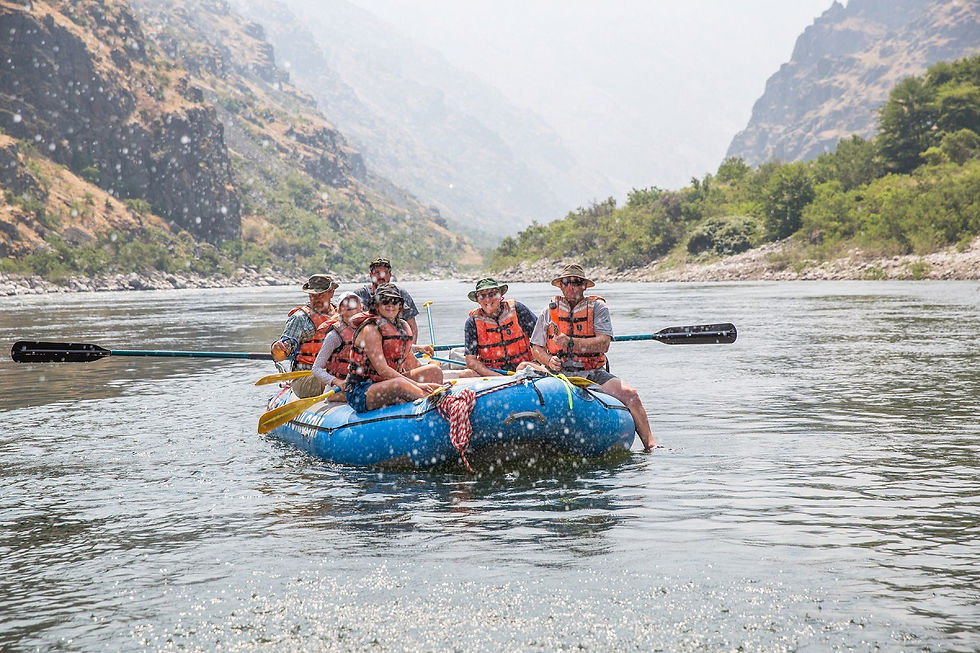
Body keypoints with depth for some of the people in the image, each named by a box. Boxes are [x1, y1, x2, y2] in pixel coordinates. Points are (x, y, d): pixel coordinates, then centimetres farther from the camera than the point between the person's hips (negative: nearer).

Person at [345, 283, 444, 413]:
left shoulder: (403, 327, 9)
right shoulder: (370, 330, -15)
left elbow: (411, 362, 17)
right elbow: (382, 370, -22)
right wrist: (417, 385, -25)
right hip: (360, 393, -8)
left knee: (434, 371, -4)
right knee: (400, 384, -37)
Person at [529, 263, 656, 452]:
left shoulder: (597, 307, 5)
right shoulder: (550, 310, 11)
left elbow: (603, 344, -9)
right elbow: (536, 347, 12)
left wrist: (571, 342, -21)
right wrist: (549, 361, -10)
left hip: (593, 373, -1)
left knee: (629, 394, -23)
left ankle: (650, 445, -19)